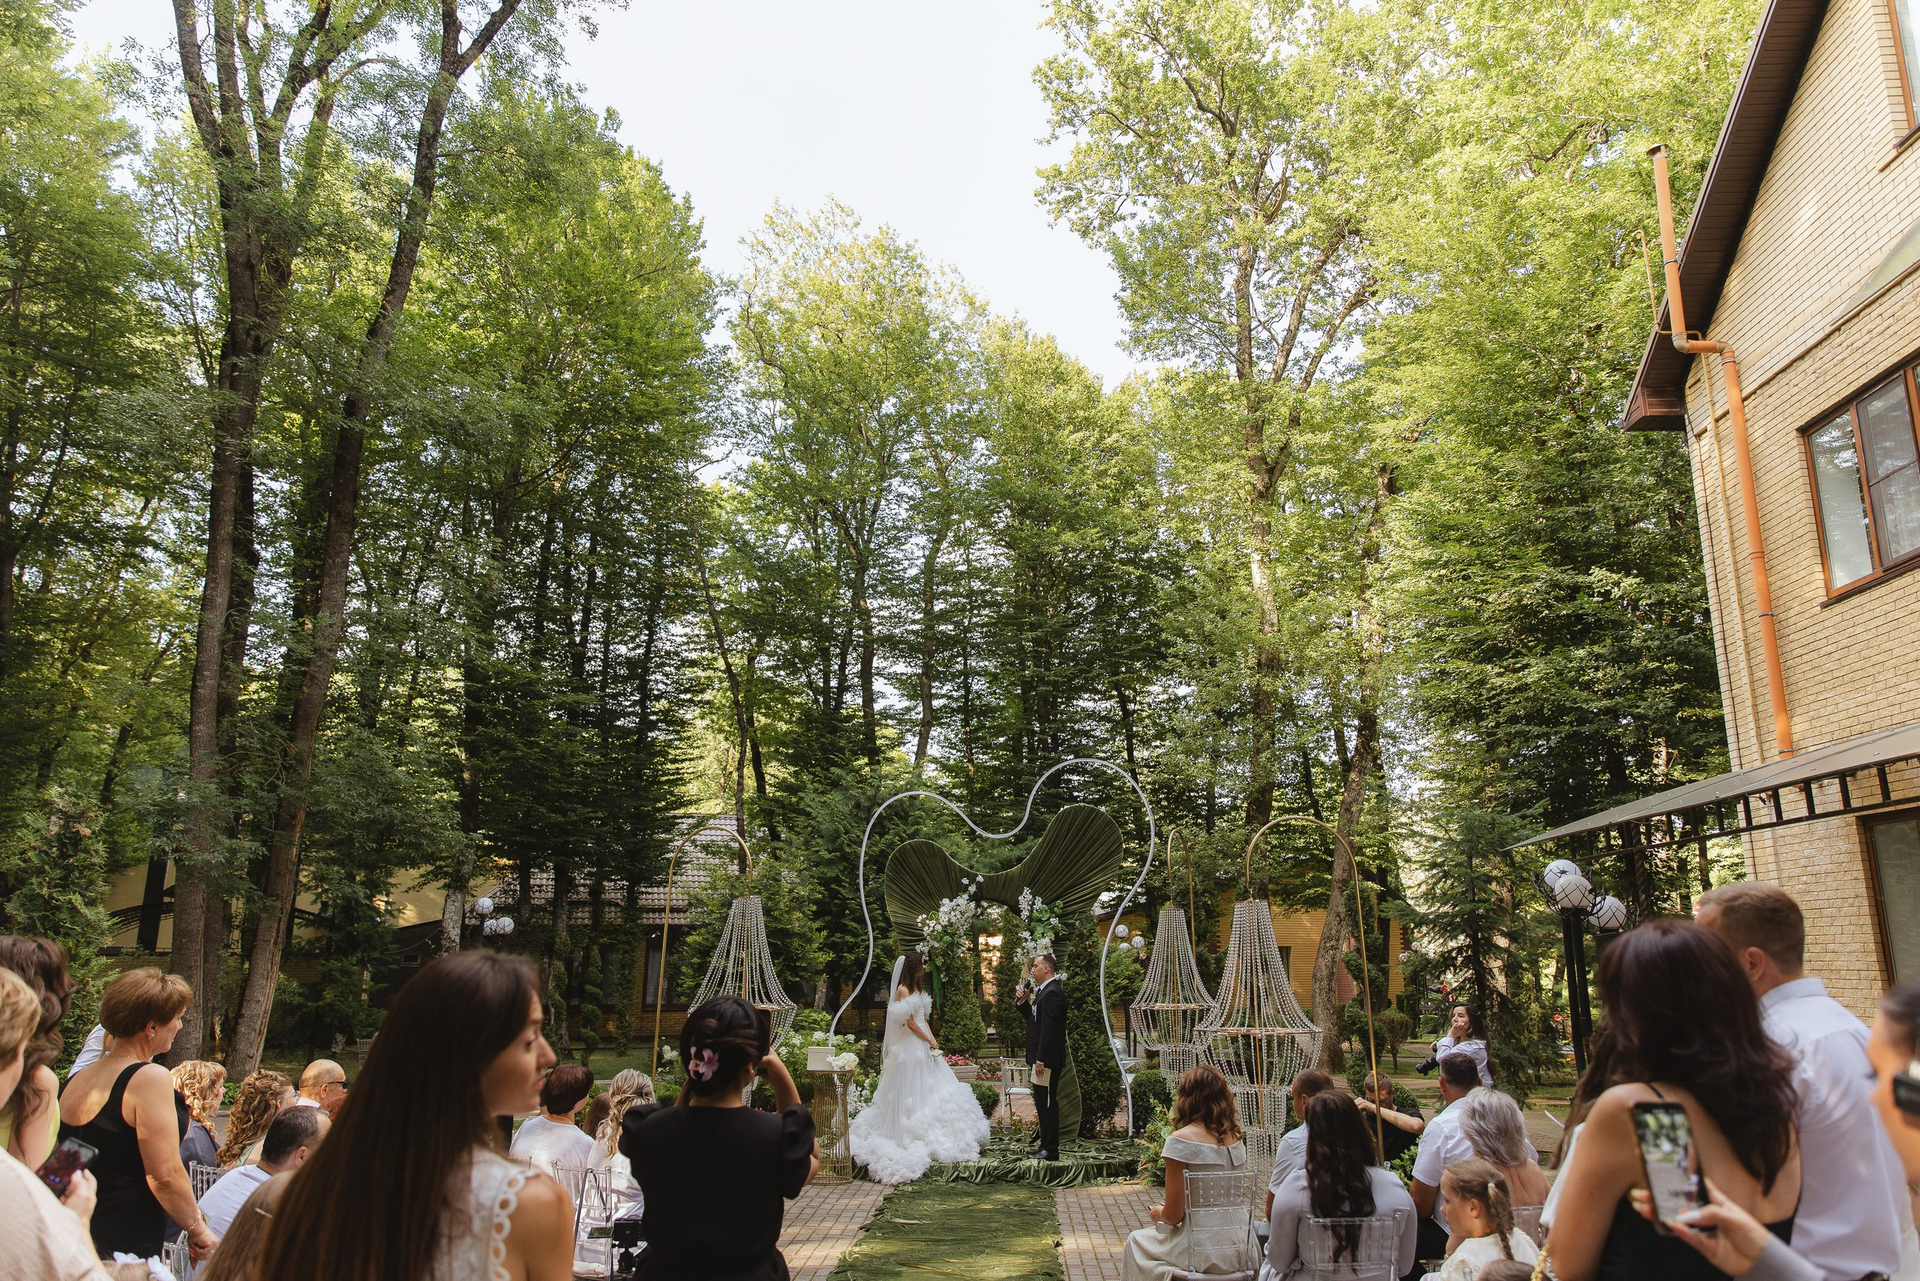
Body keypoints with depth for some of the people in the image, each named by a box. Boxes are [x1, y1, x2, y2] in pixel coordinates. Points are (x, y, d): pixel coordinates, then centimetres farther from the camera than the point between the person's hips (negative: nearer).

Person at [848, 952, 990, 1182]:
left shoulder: (916, 989, 14)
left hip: (923, 1045, 9)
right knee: (911, 1088, -3)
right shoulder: (902, 990, -12)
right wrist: (929, 1041, -9)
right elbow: (910, 1022, -15)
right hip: (910, 1047, -9)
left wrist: (932, 1040, 0)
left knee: (929, 1089, 9)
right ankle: (911, 1137, 4)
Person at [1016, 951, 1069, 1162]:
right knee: (1043, 1103, 16)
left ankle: (1051, 1150, 2)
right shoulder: (1044, 991, 15)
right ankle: (1046, 1145, 24)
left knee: (1047, 1103, -4)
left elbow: (1048, 1028, -23)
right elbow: (1034, 1019, 21)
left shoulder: (1052, 993, -18)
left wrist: (1041, 1059, -24)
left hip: (1047, 1059, -11)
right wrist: (1022, 1002, 6)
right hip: (1041, 1057, 11)